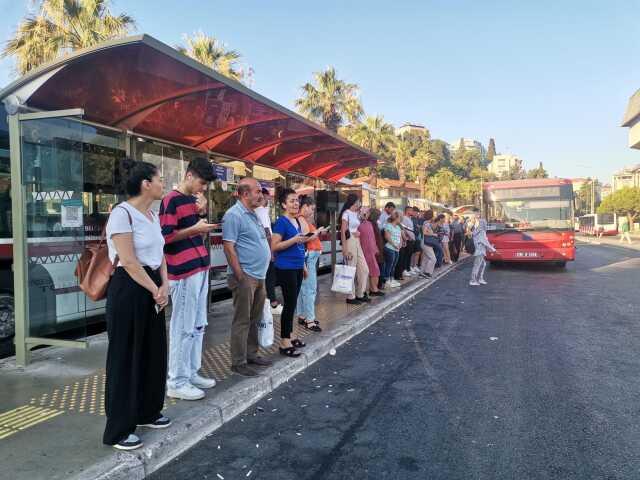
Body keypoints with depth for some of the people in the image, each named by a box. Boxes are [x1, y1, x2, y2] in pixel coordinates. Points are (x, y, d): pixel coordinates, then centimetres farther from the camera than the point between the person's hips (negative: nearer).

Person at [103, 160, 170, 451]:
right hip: (128, 289, -8)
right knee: (125, 358, 1)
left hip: (153, 288, 9)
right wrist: (155, 291, -12)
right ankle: (118, 430, 15)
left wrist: (164, 286, -3)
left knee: (153, 353, 16)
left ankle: (147, 412, 33)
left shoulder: (152, 215, 11)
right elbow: (129, 263, -19)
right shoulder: (122, 213, -16)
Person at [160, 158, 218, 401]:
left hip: (201, 268, 9)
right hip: (184, 272, -9)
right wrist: (194, 229, -17)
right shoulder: (171, 200, -10)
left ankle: (191, 373, 25)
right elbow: (164, 237, -15)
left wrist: (202, 214, 4)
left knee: (198, 325, 14)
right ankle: (176, 382, 7)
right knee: (183, 327, -3)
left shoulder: (195, 199, 16)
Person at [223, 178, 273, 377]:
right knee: (242, 321, -2)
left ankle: (251, 354, 28)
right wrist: (240, 276, -20)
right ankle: (239, 363, 7)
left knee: (255, 319, 16)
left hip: (259, 276, 9)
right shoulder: (234, 215, -13)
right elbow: (228, 247, -18)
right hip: (245, 277, -9)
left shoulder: (252, 214, 16)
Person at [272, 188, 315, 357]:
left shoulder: (297, 221, 14)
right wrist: (295, 239, -24)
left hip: (297, 268, 8)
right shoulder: (281, 222, -12)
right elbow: (274, 246, -18)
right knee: (289, 304, -5)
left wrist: (303, 265, 21)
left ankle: (289, 336, 25)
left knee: (292, 303, 14)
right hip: (286, 269, -8)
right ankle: (284, 342, 4)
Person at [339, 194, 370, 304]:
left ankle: (360, 294, 20)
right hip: (349, 241, -8)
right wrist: (344, 249, -17)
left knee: (364, 269, 8)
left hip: (357, 242, 8)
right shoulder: (346, 213, -9)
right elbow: (343, 232, -13)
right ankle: (351, 297, 8)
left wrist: (358, 233, 6)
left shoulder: (356, 214, 16)